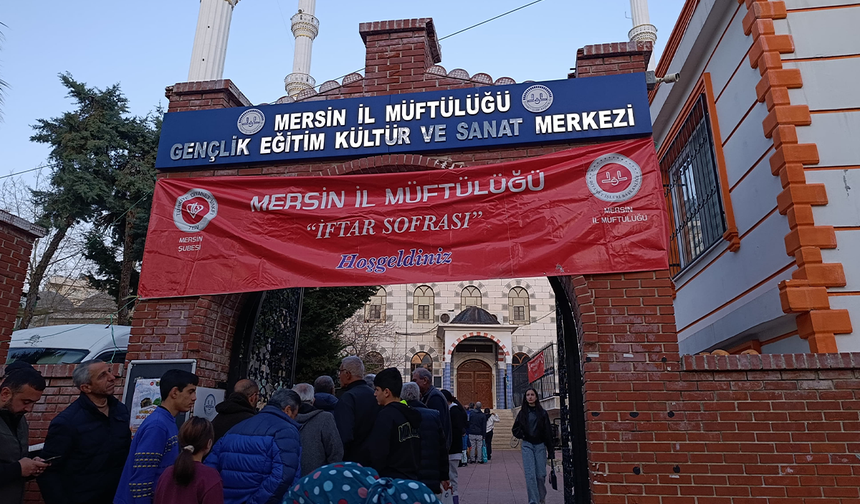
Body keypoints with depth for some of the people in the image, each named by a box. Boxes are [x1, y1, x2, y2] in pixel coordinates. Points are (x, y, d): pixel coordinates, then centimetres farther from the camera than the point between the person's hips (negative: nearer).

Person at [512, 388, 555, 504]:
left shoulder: (542, 413, 2)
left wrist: (551, 451, -2)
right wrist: (523, 435, -6)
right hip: (527, 445, 1)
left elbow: (548, 432, 1)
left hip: (540, 445, 0)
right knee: (530, 474, -9)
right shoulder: (522, 413, 6)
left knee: (541, 474, 2)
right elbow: (515, 429, 14)